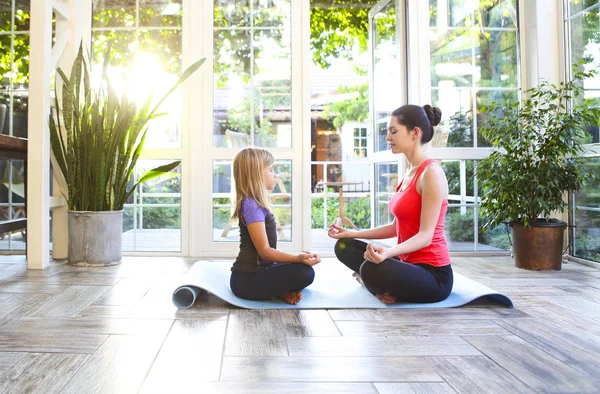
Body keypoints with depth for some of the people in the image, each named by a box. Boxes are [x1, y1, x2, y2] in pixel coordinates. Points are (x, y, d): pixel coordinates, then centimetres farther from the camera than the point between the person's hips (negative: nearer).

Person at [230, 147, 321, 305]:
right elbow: (264, 251, -21)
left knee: (302, 268, 18)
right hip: (247, 279, -10)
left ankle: (281, 290, -3)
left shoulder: (255, 204, 13)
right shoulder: (251, 205, -18)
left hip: (255, 272, 10)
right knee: (305, 273, -25)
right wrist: (297, 258, -30)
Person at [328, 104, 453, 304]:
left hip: (432, 274, -9)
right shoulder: (410, 172, 10)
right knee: (344, 246, 13)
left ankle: (375, 282, -3)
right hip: (409, 263, 9)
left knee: (372, 270, -37)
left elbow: (425, 235, -22)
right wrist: (352, 233, 11)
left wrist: (388, 252, -40)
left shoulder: (431, 173, -17)